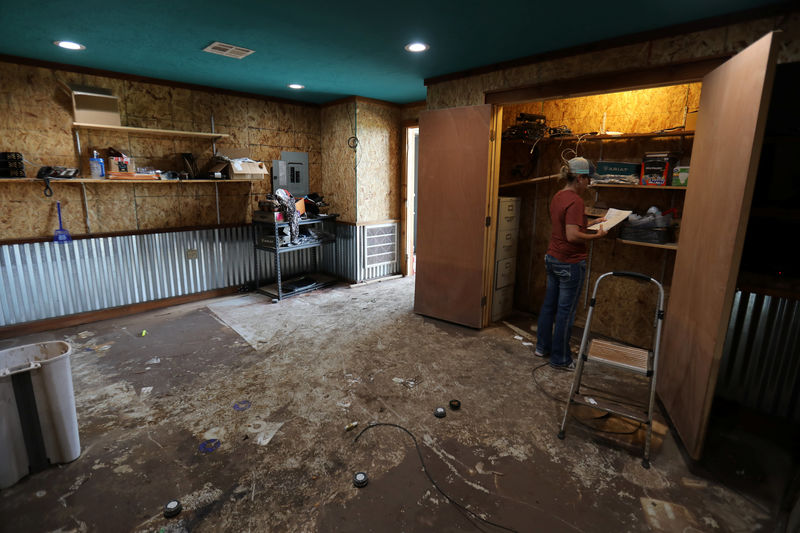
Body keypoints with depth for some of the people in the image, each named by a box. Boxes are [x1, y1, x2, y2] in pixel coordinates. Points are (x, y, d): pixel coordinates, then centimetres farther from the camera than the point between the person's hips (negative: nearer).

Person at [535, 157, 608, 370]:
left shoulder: (558, 196, 9)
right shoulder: (575, 201, -19)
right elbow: (572, 236, -26)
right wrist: (596, 235, -12)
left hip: (552, 258, 9)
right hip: (570, 263, -9)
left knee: (549, 304, 17)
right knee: (566, 311, 2)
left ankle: (542, 347, 31)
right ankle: (560, 359, 14)